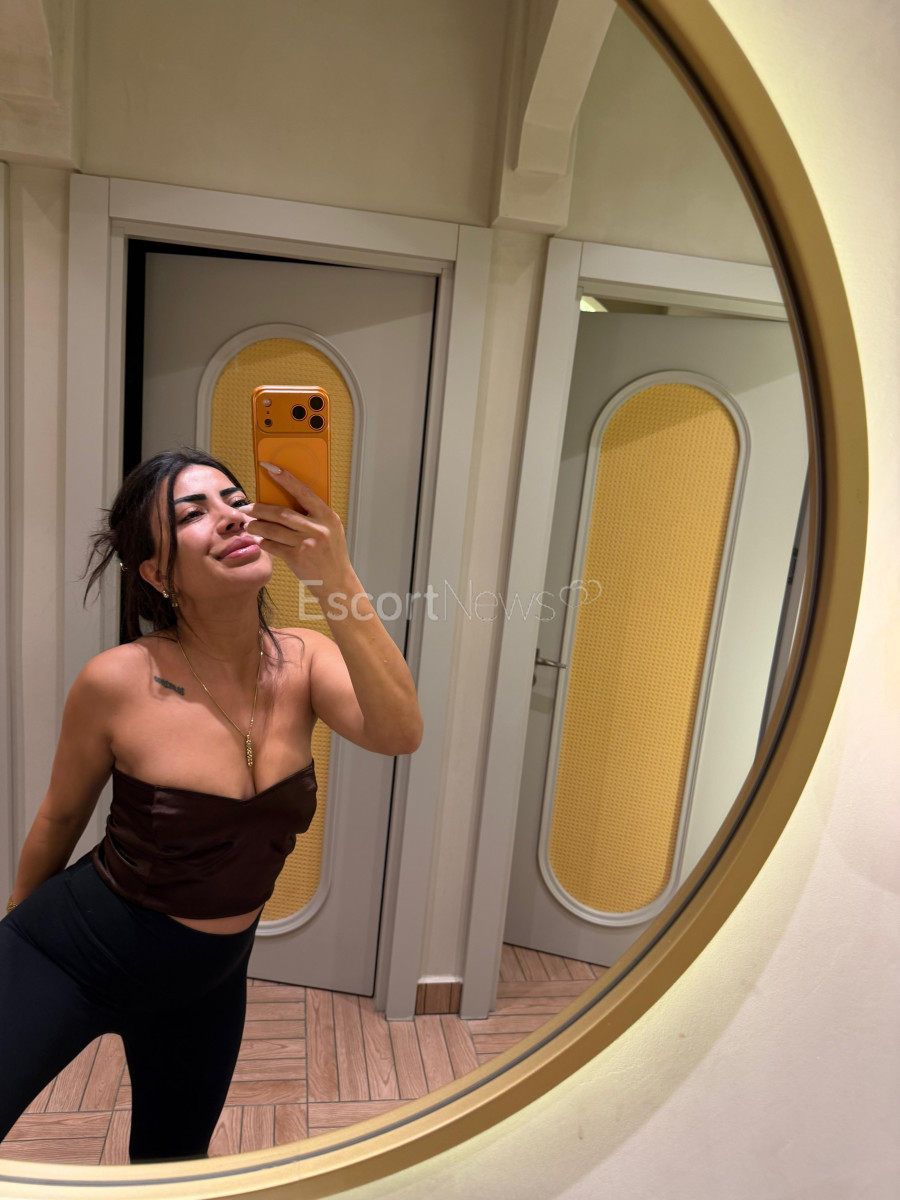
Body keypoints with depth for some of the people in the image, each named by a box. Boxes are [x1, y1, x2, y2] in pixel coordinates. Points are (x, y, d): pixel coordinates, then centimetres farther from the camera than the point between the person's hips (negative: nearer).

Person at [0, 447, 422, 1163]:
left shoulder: (307, 661, -16)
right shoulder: (117, 682, -23)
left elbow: (399, 734, -35)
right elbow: (62, 816, -7)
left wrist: (335, 576, -46)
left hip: (208, 976, 3)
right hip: (74, 951, -3)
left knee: (173, 1156, 25)